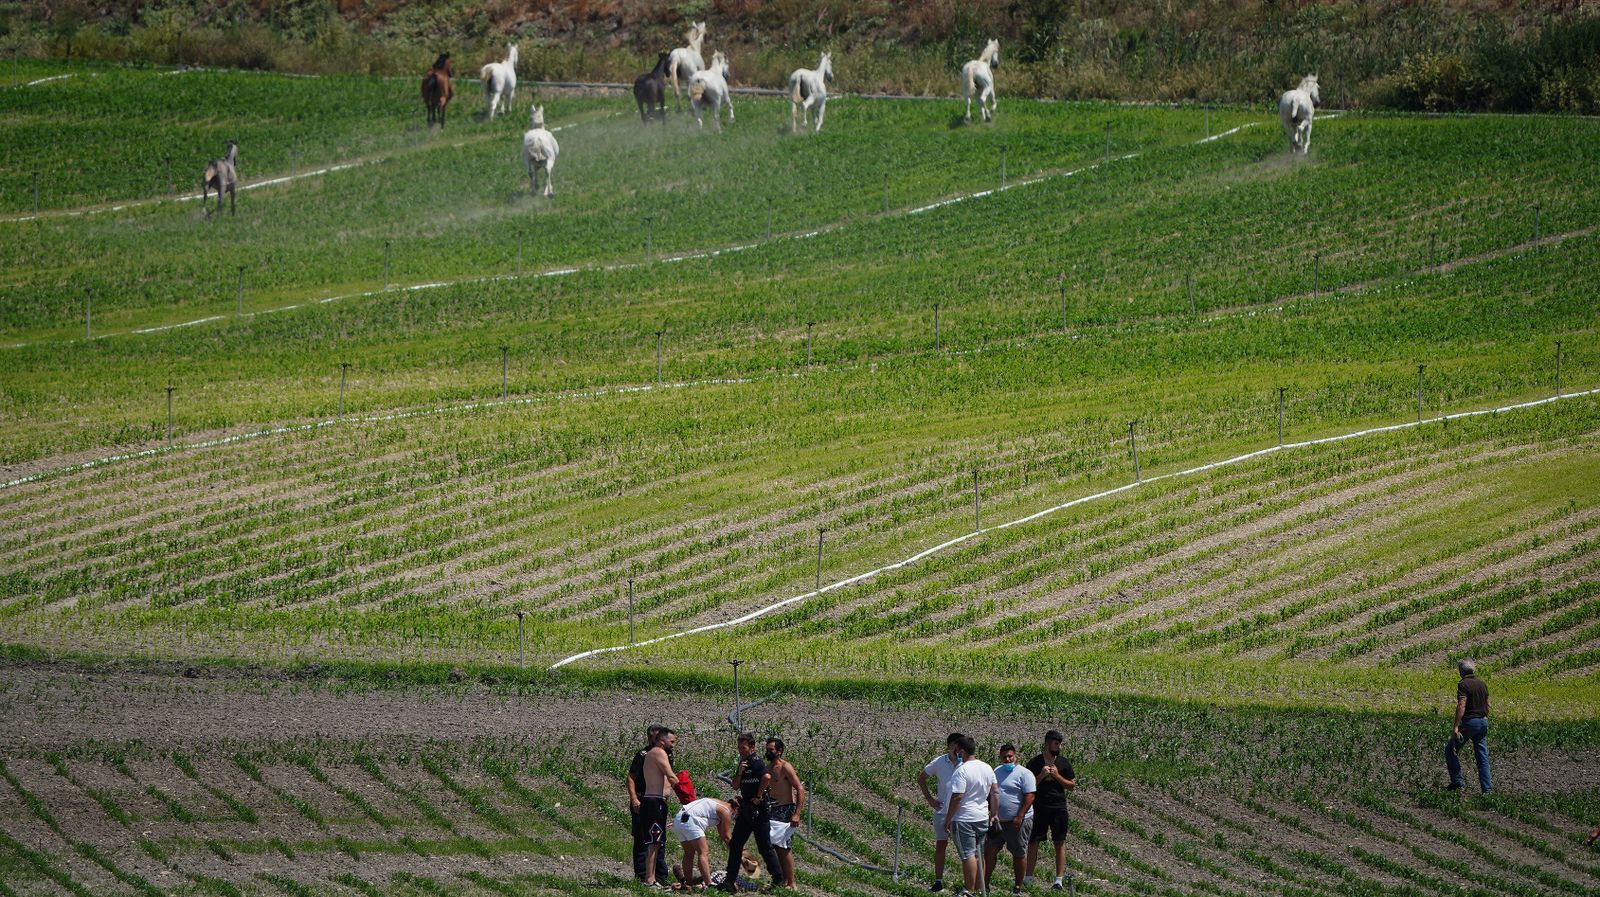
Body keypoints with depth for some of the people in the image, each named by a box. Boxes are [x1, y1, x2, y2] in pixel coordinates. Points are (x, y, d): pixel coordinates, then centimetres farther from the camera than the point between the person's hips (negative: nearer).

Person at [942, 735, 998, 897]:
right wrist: (995, 814, 19)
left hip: (964, 819, -7)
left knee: (968, 855, -7)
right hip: (983, 817, 8)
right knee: (978, 855, 15)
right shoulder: (988, 768, 6)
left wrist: (948, 819, -12)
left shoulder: (962, 771, -17)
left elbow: (957, 797, -20)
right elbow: (995, 793, 11)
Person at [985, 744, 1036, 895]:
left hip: (1017, 822, -6)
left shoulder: (1024, 774, -10)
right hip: (998, 821, 6)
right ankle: (984, 884, 10)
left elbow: (1029, 796, -15)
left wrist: (1019, 817, -20)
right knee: (989, 851, 4)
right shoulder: (997, 772, 12)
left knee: (1019, 855, 3)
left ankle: (1018, 887, 12)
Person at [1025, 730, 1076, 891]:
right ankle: (1028, 878, 7)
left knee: (1060, 843, 0)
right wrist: (1042, 776, -14)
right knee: (1033, 842, 0)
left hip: (1059, 809, 1)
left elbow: (1072, 786, 6)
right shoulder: (1035, 763, 1)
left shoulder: (1063, 763, 6)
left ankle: (1059, 880, 1)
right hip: (1039, 808, -1)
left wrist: (1057, 776, -8)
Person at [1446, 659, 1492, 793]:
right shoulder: (1482, 684, 11)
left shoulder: (1463, 684, -11)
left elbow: (1461, 706, -21)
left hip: (1469, 722, -7)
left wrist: (1456, 727, -23)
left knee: (1450, 750, 8)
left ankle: (1457, 782, 4)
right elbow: (1487, 705, 17)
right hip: (1483, 722, 7)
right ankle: (1487, 788, 2)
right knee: (1482, 756, 8)